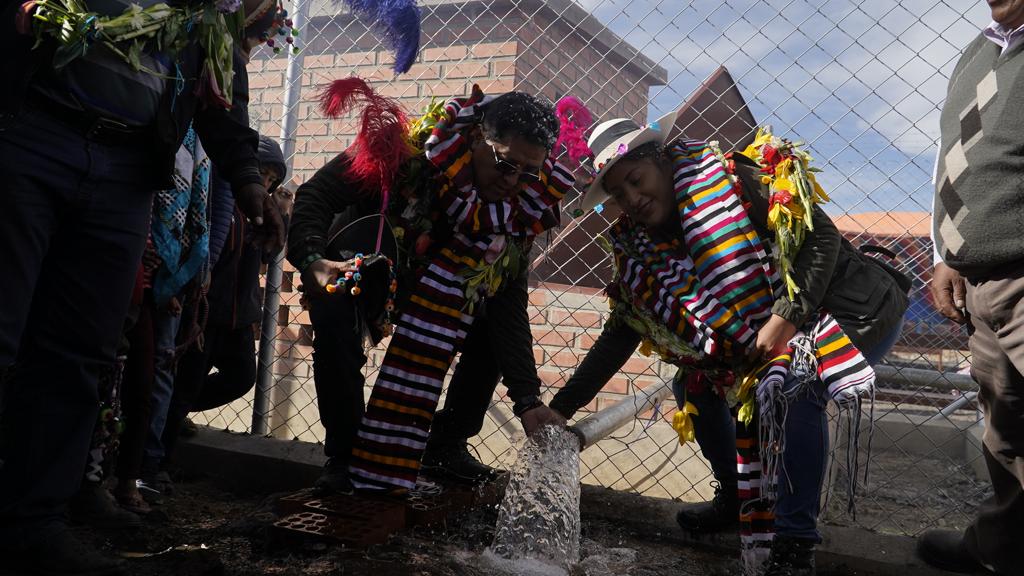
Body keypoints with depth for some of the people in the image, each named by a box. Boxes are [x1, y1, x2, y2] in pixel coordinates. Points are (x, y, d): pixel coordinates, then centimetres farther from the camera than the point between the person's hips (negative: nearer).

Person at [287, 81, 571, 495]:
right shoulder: (407, 147, -31)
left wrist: (527, 400, -31)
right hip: (362, 271, -3)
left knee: (493, 329, -17)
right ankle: (343, 455, -17)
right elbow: (316, 195, -25)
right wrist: (313, 261, -46)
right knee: (333, 310, -34)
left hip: (439, 287, 3)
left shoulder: (521, 208, -20)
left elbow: (509, 304, -22)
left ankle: (447, 444, 4)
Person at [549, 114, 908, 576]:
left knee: (795, 388, -32)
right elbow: (620, 335, -4)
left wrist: (787, 316, -32)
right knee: (693, 384, 0)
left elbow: (823, 237, -23)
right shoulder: (645, 251, -5)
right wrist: (559, 409, -8)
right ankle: (740, 497, 20)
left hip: (860, 312, -7)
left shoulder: (737, 181, -22)